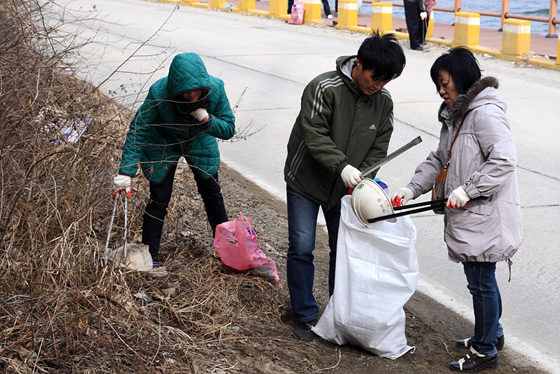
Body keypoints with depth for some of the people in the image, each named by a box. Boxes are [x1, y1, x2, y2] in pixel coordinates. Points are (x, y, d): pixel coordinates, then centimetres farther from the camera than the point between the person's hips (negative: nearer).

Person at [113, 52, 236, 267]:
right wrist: (126, 171, -37)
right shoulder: (159, 93, -36)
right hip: (163, 145, -3)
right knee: (159, 201, -6)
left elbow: (229, 129, -18)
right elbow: (138, 129, -30)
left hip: (200, 143, 3)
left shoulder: (215, 89, -29)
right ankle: (150, 256, 8)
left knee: (212, 195, 12)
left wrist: (208, 120, -39)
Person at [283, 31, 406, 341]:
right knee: (302, 249, -2)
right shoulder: (324, 88, -22)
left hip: (345, 187, 4)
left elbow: (378, 147, 0)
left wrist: (362, 179, -15)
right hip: (306, 181, -4)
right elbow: (314, 135, -24)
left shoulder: (383, 101, -5)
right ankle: (305, 316, 12)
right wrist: (342, 167, -34)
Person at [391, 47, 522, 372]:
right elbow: (439, 159, 18)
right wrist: (412, 189, 7)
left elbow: (504, 159, -26)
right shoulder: (455, 116, 15)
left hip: (486, 216, -9)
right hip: (468, 216, 9)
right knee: (480, 279, 21)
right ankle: (493, 333, 38)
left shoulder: (486, 113, -18)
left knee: (481, 281, 1)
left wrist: (468, 189, -24)